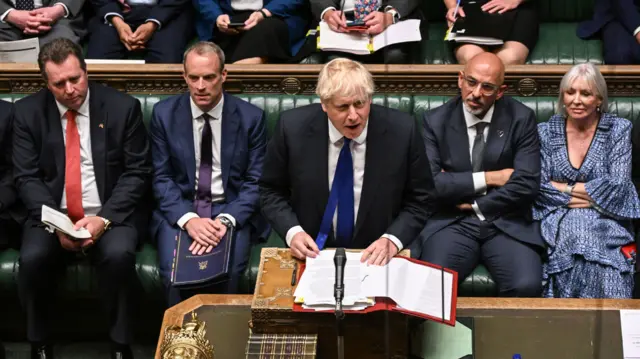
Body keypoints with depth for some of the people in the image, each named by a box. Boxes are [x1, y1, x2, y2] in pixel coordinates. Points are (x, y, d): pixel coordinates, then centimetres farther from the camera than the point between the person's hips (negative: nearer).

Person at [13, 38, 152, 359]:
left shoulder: (123, 107, -2)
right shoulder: (28, 111, 2)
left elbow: (137, 172, -3)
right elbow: (26, 177, -1)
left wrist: (104, 218, -17)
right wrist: (56, 224, -17)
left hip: (111, 214, -1)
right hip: (52, 214, 1)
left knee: (119, 256, -32)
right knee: (32, 259, -28)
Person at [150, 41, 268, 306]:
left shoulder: (251, 117, 0)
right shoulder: (164, 113, 2)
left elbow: (255, 181, -2)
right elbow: (161, 178, 1)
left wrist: (226, 220, -19)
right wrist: (188, 219, -17)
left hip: (233, 210, -1)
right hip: (180, 209, 1)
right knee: (174, 271, -27)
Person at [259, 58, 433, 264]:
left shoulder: (402, 131, -10)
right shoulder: (292, 127, -8)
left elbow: (418, 201, 1)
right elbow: (272, 192, 5)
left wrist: (392, 240, -15)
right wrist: (292, 231, -11)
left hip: (375, 257, 0)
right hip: (312, 252, 1)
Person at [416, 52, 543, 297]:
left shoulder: (521, 119, 1)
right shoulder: (436, 121, 2)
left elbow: (527, 184, -7)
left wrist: (474, 204, -6)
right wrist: (487, 178, -9)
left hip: (506, 223, 0)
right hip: (452, 223, 0)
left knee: (526, 286, -27)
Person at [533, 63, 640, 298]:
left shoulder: (618, 129, 7)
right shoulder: (546, 132, 11)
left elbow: (617, 187, -3)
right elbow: (539, 188, 1)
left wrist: (564, 188, -2)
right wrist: (589, 193, -6)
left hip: (606, 220, -1)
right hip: (559, 222, 1)